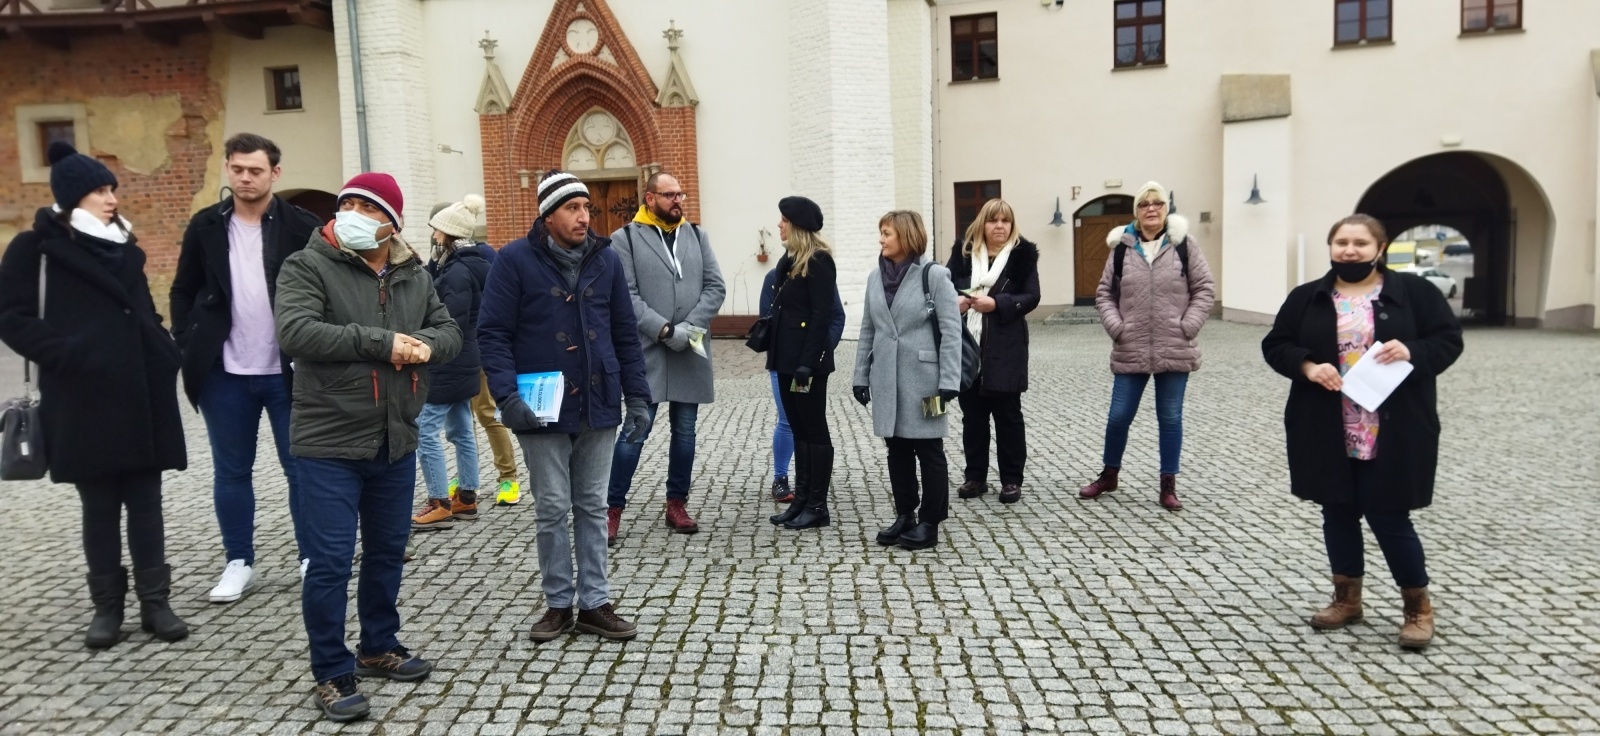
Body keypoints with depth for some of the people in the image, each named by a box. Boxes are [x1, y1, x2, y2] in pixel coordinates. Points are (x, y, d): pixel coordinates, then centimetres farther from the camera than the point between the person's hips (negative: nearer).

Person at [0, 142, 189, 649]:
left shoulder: (125, 248, 15)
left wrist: (166, 356, 6)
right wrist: (68, 354, -17)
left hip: (141, 397, 4)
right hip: (84, 402, -4)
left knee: (145, 503, 6)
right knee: (100, 508, 5)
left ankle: (155, 602, 12)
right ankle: (107, 606, 17)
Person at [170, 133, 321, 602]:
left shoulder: (302, 226, -4)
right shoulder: (205, 226, 5)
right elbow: (183, 291, 10)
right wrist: (187, 348, 1)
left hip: (287, 371, -3)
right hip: (224, 373, 3)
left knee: (301, 468, 5)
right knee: (231, 472, 11)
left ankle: (312, 558, 17)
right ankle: (239, 563, 23)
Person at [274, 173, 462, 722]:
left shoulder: (413, 275, 8)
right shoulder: (307, 266, -8)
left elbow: (449, 333, 8)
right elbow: (295, 333, -22)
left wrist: (423, 345, -15)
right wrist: (380, 341, -23)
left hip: (396, 442, 6)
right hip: (330, 444, -5)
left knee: (387, 552, 17)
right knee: (330, 562, -1)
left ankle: (379, 648, 35)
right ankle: (331, 676, 13)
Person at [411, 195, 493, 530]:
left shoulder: (458, 272, -19)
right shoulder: (468, 266, 13)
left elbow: (450, 324, -22)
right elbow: (431, 293, 15)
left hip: (447, 364, -11)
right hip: (463, 363, 11)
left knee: (425, 431, -6)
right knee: (461, 430, 14)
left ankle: (440, 505, -2)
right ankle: (466, 498, 22)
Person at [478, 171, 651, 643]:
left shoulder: (606, 260, 5)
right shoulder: (516, 260, -6)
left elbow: (625, 334, 9)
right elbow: (492, 333, -7)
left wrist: (637, 395, 4)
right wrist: (508, 394, -18)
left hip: (599, 409, 3)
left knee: (592, 508, 10)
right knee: (553, 510, 6)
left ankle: (595, 603, 20)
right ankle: (559, 604, 21)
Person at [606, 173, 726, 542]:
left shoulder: (696, 234, 11)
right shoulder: (625, 238, -1)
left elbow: (715, 286, 5)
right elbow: (627, 295, -9)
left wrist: (691, 326, -9)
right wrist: (665, 330, -17)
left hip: (691, 352, 4)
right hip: (647, 352, -4)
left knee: (685, 432, 11)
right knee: (635, 432, -3)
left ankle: (677, 504, 23)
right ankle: (613, 509, 7)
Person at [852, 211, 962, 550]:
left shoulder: (934, 275, -8)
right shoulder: (876, 277, 8)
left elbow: (951, 330, -10)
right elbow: (868, 330, 12)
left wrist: (949, 381, -16)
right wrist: (861, 376, 9)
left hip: (922, 378, -5)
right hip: (887, 380, 5)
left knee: (929, 451, 5)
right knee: (897, 449, 12)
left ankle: (929, 522, 14)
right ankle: (904, 515, 24)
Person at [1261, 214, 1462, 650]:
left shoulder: (1414, 292, 1)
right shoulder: (1306, 298, 6)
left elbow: (1449, 339, 1)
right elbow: (1275, 345, 5)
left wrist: (1412, 352, -19)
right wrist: (1307, 366, -13)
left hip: (1392, 434, -3)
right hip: (1327, 433, 3)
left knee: (1388, 516, 0)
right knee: (1338, 514, 12)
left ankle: (1418, 605, 22)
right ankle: (1347, 598, 29)